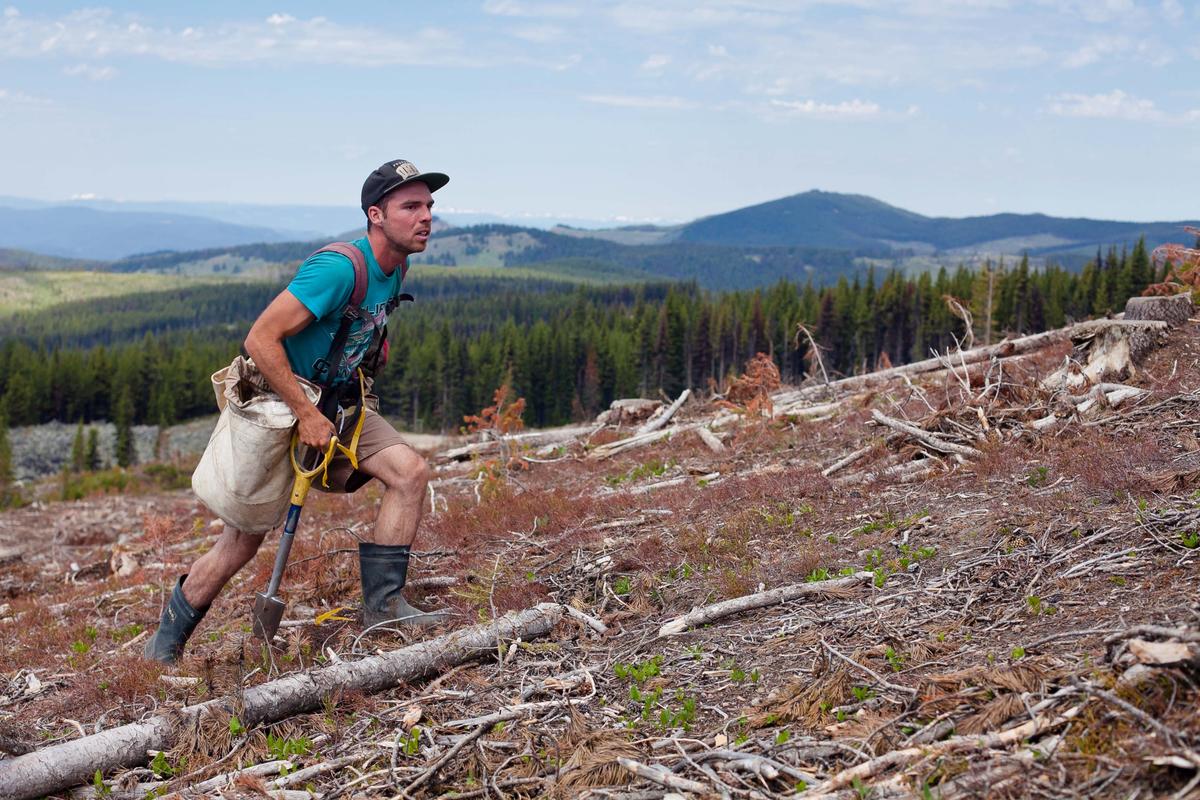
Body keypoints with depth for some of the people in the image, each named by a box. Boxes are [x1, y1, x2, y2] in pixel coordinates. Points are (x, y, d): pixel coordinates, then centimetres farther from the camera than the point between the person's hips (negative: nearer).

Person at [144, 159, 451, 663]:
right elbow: (260, 340, -30)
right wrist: (307, 415, -27)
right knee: (239, 547, 2)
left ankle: (382, 606, -9)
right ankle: (164, 647, 24)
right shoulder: (339, 268, -27)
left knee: (410, 471, -14)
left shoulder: (396, 271, -1)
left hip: (335, 405, 7)